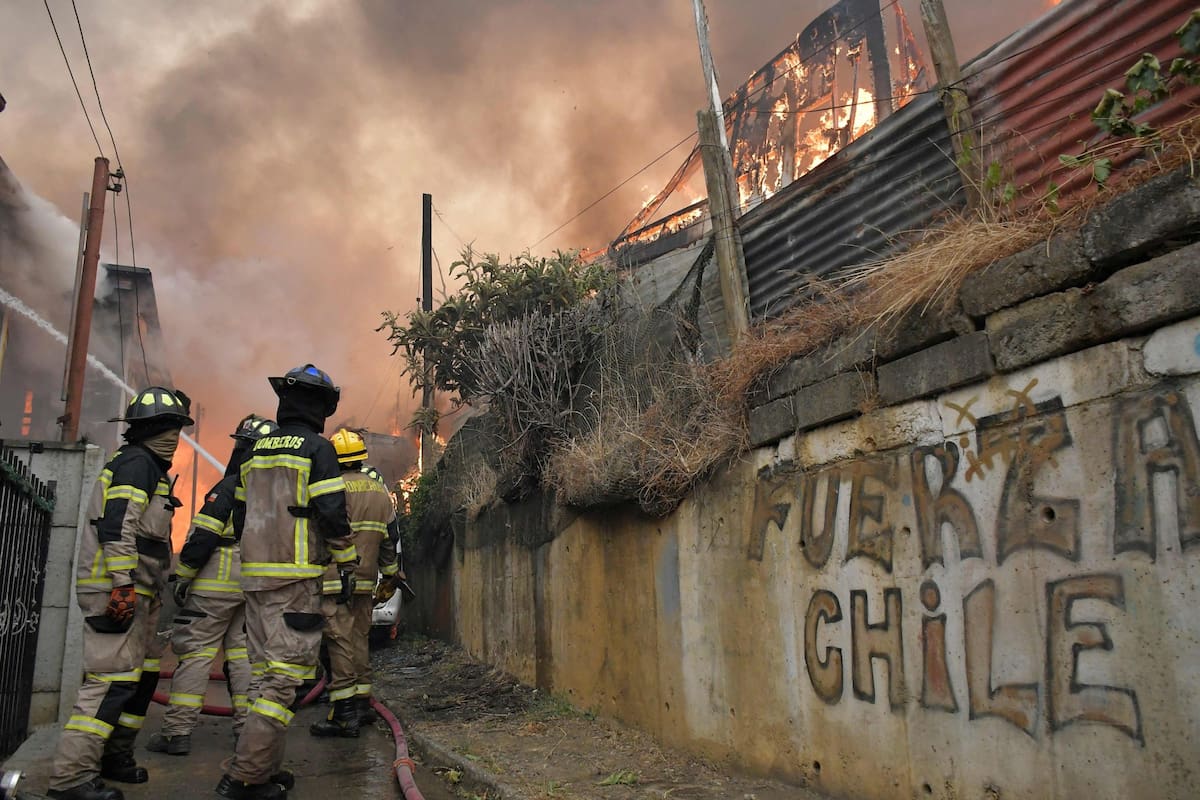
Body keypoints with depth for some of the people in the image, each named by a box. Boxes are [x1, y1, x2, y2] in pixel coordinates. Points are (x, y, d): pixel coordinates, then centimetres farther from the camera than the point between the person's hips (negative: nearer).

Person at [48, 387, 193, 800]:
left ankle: (114, 755, 26)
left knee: (144, 673, 15)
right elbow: (117, 526, -21)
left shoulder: (149, 467, 22)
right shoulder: (136, 462, -10)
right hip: (118, 588, -11)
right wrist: (123, 585, -24)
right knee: (114, 679, -12)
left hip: (133, 590, 11)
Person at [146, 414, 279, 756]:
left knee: (196, 651, -1)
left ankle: (177, 731, 1)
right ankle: (249, 726, 14)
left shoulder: (229, 488, -12)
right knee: (243, 652, 13)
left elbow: (203, 537, -15)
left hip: (218, 583, -7)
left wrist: (181, 575, -7)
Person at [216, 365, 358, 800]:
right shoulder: (317, 448, -7)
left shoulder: (257, 450, 16)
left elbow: (240, 513, 20)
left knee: (264, 673, 13)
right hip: (295, 577, -8)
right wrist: (349, 561, -1)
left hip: (255, 576, 8)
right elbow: (331, 511, -13)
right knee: (286, 674, -6)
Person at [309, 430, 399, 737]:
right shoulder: (380, 490, 11)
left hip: (335, 581, -7)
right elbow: (390, 537, 15)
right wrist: (390, 574, 23)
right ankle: (362, 702, 24)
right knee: (360, 640, 16)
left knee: (340, 642, -6)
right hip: (365, 580, 7)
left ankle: (344, 714, -5)